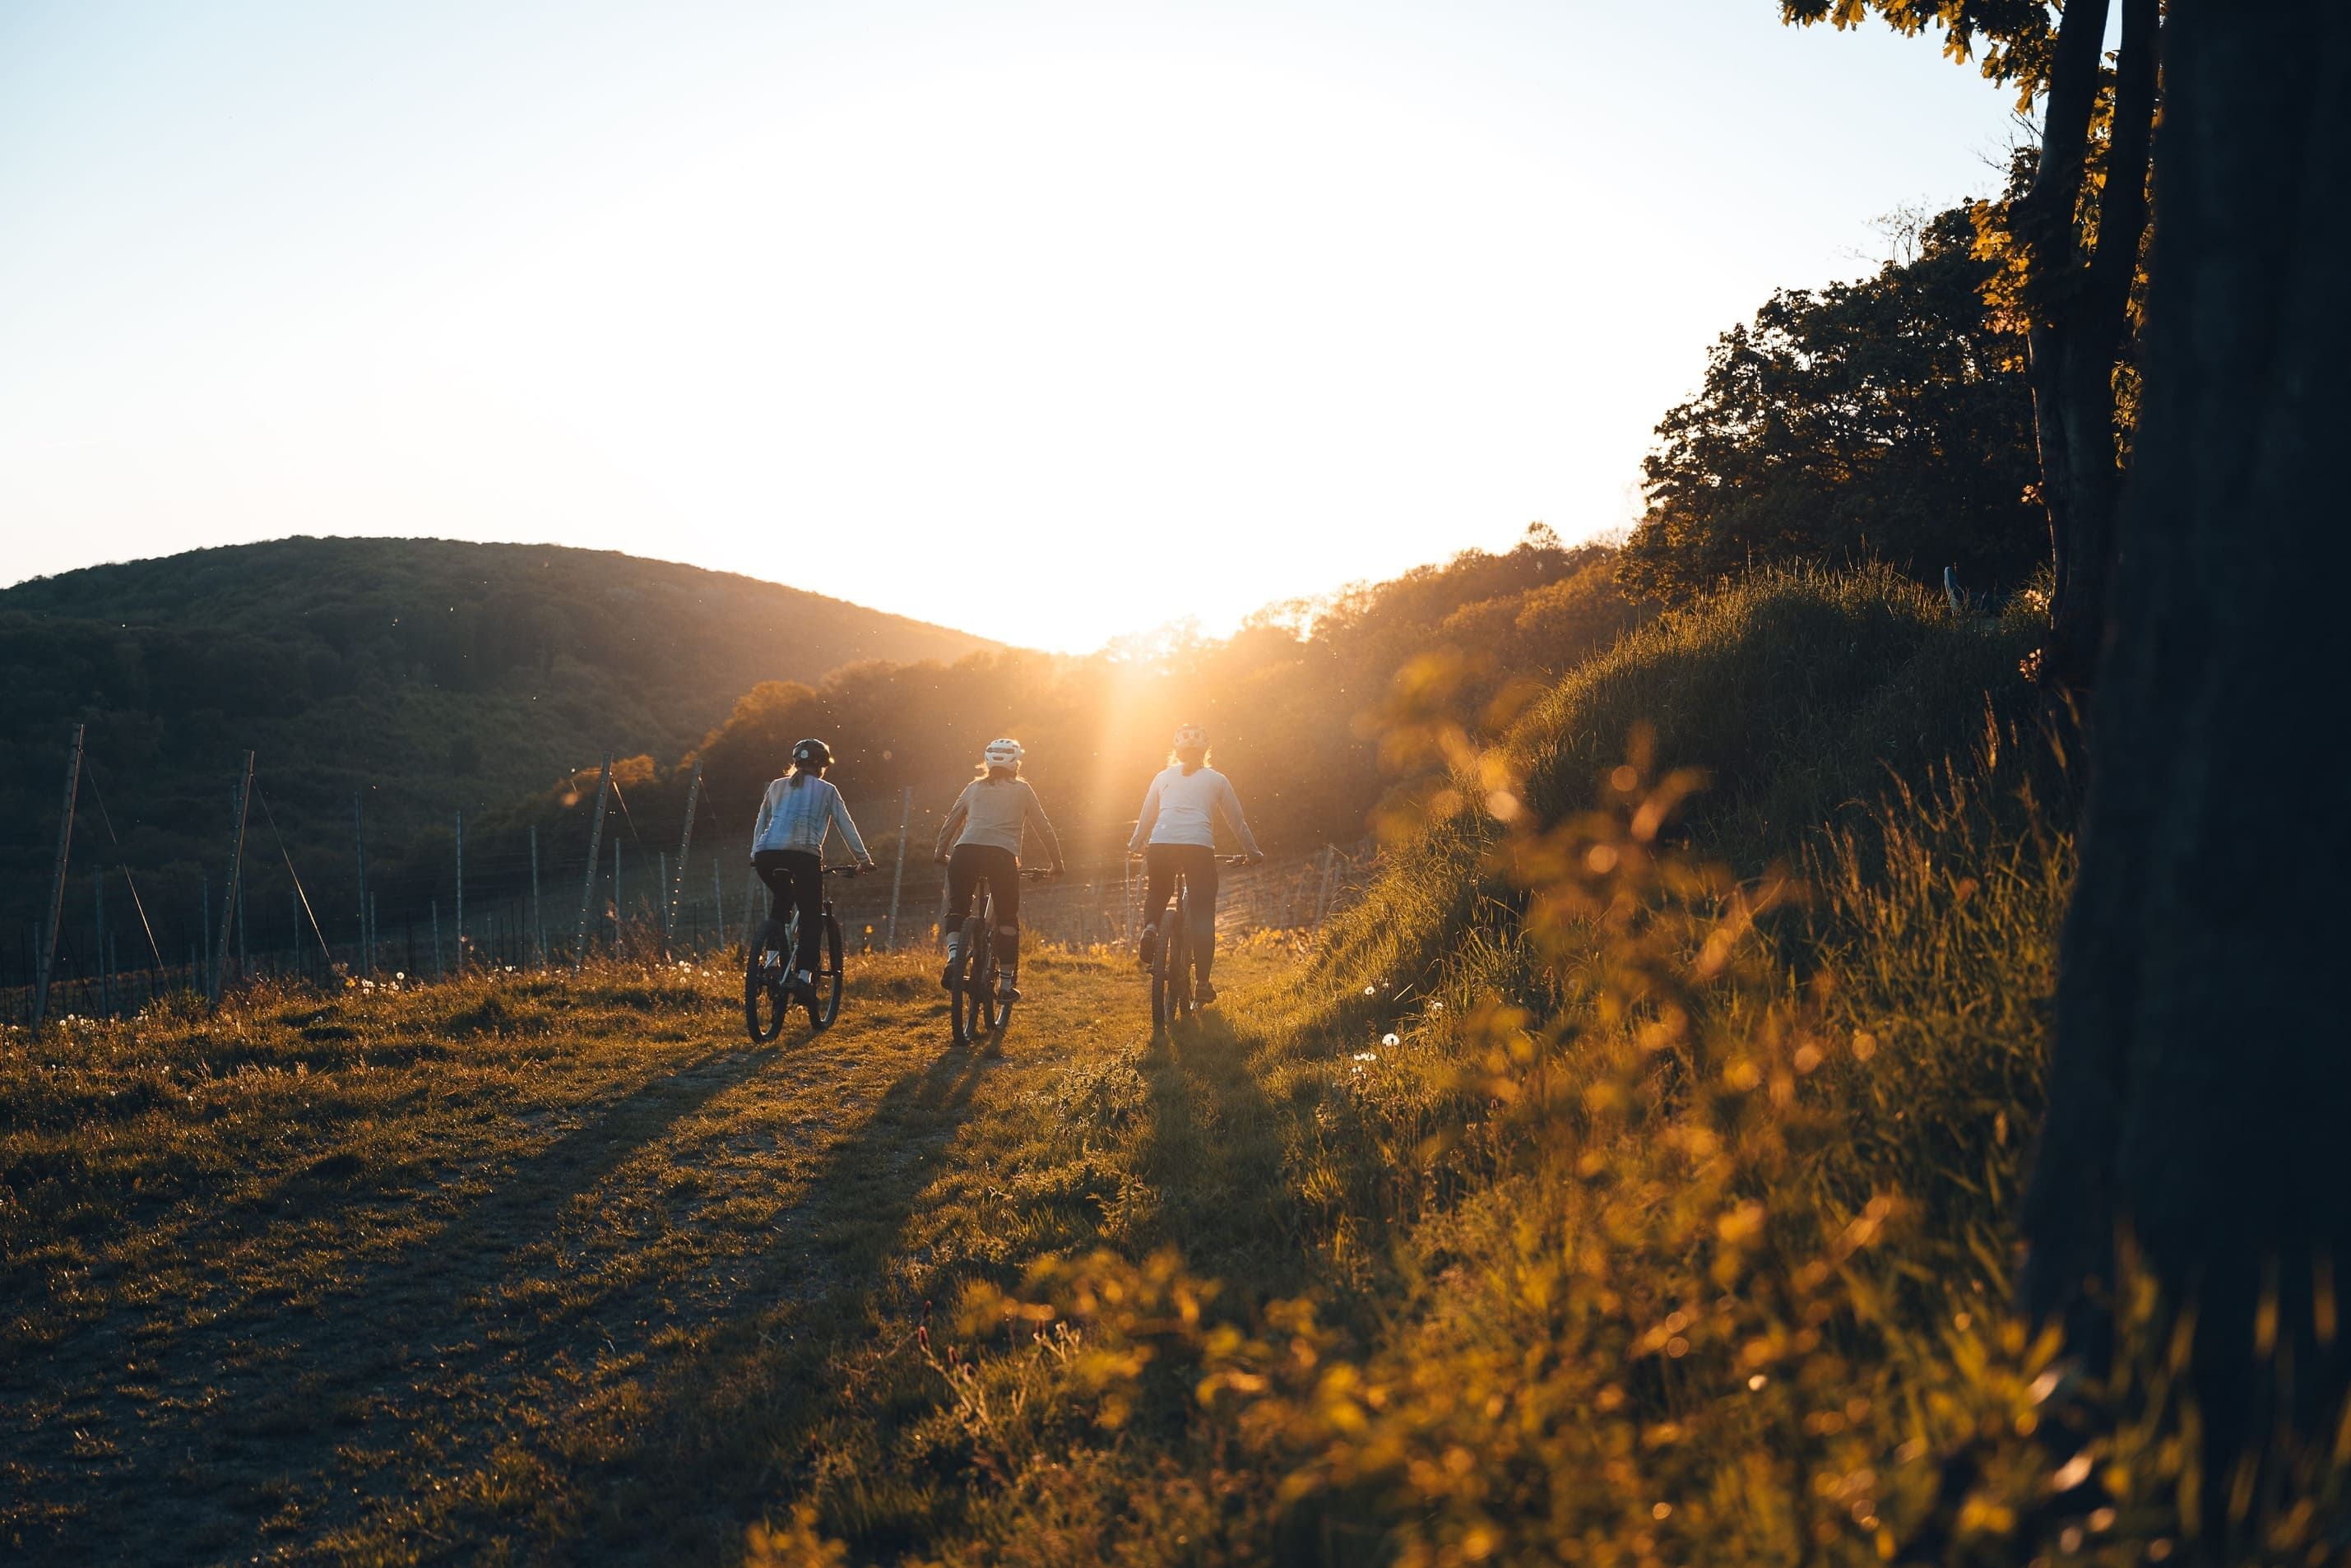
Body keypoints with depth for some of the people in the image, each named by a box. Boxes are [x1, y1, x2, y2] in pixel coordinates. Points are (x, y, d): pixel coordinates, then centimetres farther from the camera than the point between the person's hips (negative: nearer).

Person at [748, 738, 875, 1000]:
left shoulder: (777, 786, 24)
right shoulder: (826, 791, 17)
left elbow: (760, 823, 29)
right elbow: (846, 827, 16)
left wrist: (755, 854, 39)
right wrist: (864, 859, 22)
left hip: (766, 856, 3)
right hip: (804, 855, -3)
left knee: (781, 899, 31)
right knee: (812, 918, 6)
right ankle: (804, 975, -12)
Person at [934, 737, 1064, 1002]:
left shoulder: (974, 788, 25)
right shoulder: (1022, 789, 19)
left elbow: (949, 825, 27)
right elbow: (1044, 829, 19)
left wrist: (941, 854, 42)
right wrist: (1057, 863, 29)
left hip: (965, 852, 2)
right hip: (1003, 856, -2)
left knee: (957, 910, 20)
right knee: (1007, 919, 12)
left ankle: (953, 958, -5)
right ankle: (1006, 983, 11)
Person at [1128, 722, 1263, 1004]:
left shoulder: (1164, 777, 22)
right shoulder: (1217, 780, 19)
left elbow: (1146, 818, 26)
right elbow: (1237, 821, 23)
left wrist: (1135, 846, 42)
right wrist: (1253, 851, 35)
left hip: (1160, 844, 2)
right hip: (1199, 845, -2)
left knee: (1157, 894, 28)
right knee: (1203, 915, 4)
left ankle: (1150, 927, -4)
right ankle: (1203, 983, -2)